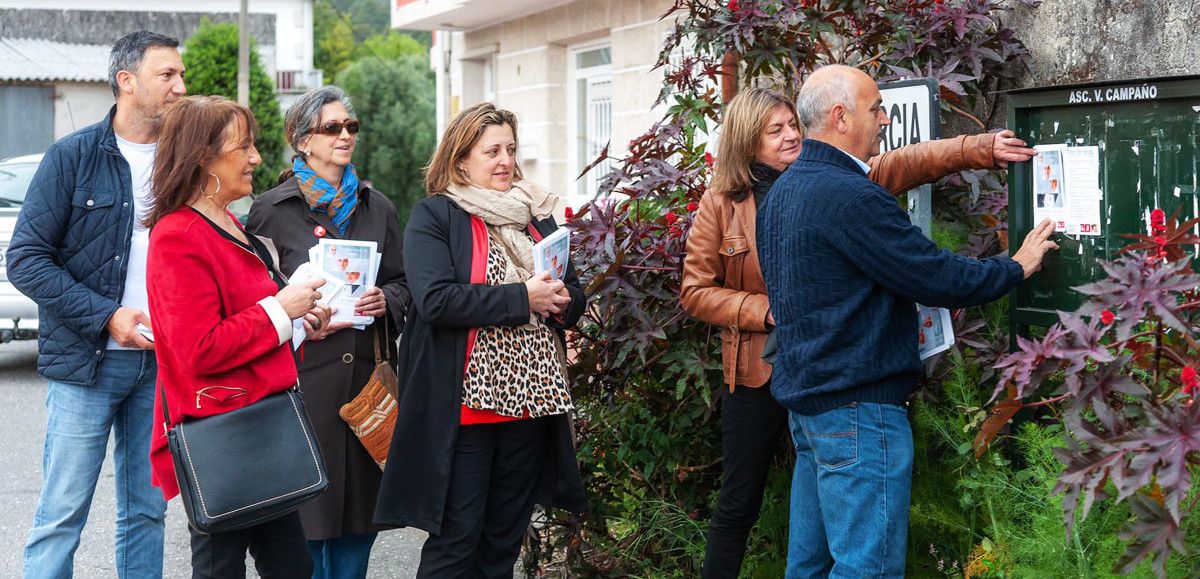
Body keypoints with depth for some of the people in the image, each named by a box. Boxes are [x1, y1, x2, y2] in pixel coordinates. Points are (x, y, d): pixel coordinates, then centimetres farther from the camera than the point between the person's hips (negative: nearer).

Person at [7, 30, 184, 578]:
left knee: (147, 511, 10)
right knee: (62, 514, -3)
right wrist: (106, 316, -16)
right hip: (86, 364, -4)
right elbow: (26, 259, -8)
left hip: (160, 363, 4)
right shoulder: (73, 156, -5)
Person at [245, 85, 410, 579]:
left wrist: (384, 299, -3)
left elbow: (402, 283, 18)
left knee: (361, 510, 6)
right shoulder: (272, 209, 1)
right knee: (305, 514, -3)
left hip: (366, 373, 4)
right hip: (302, 376, -4)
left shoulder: (377, 208, 14)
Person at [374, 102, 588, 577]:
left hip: (531, 401, 6)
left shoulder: (537, 215, 14)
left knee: (505, 539, 13)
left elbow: (575, 300, 16)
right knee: (457, 538, -2)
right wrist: (522, 299, -19)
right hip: (465, 405, -6)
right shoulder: (434, 216, -4)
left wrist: (560, 302, -8)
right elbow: (435, 299, -18)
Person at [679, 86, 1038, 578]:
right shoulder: (722, 204, -4)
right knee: (738, 505, 7)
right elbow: (695, 291, -3)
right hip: (759, 369, -2)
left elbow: (903, 164, -9)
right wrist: (766, 311, -15)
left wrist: (983, 149, -20)